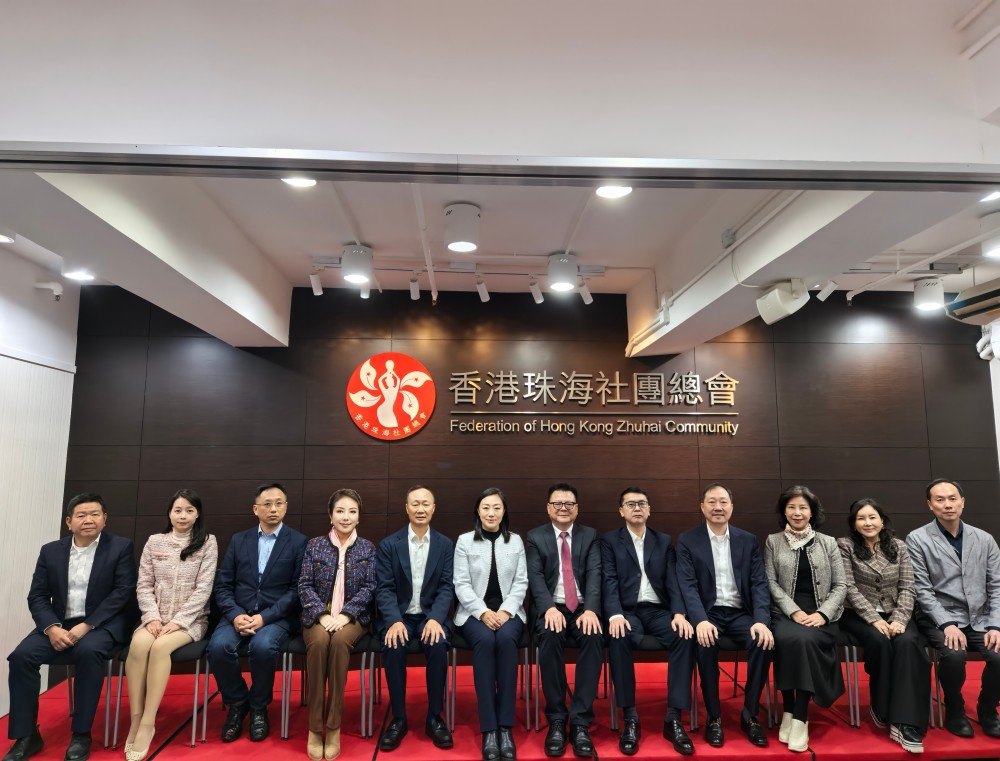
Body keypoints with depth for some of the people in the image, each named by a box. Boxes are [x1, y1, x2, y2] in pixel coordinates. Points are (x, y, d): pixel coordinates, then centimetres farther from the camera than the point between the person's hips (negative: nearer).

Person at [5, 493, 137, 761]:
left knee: (88, 651, -33)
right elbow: (37, 596, 5)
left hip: (101, 623, -4)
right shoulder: (51, 551, 8)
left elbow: (124, 592, -10)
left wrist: (86, 625, -18)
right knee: (21, 656, -21)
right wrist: (51, 628, -14)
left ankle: (81, 735, -18)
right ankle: (26, 736, -5)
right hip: (59, 623, 4)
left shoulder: (120, 547, -3)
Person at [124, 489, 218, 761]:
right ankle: (135, 719, -18)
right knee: (138, 644, -29)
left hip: (190, 620, -2)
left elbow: (203, 589, -6)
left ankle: (148, 723, -20)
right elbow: (144, 585, 5)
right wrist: (152, 617, -10)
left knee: (160, 646, -31)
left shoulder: (207, 542, -1)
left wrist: (178, 621, -15)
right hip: (156, 617, 3)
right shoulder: (154, 542, 8)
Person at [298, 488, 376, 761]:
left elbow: (369, 587, -1)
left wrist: (346, 614, -17)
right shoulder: (314, 545, 6)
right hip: (319, 615, 1)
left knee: (339, 641, -34)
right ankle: (314, 726, -21)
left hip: (353, 616, 0)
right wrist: (323, 614, -16)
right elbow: (304, 585, 0)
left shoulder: (368, 548, 6)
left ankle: (334, 726, -22)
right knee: (319, 641, -34)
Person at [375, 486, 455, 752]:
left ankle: (434, 718, -9)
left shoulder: (445, 544, 3)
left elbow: (447, 587, -2)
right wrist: (395, 621, -22)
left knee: (438, 645, -29)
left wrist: (435, 618, -20)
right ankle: (398, 719, -10)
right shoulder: (388, 544, 0)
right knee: (393, 647, -30)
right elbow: (384, 588, -5)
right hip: (398, 615, 0)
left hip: (430, 615, 0)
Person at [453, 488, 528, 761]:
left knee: (506, 639, -32)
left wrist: (505, 611, -12)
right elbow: (461, 585, -1)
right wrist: (483, 612, -15)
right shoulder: (465, 541, 4)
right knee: (485, 641, -33)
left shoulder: (515, 541, 9)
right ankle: (488, 729, -28)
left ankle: (505, 727, -26)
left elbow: (521, 583, 5)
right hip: (474, 612, -1)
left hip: (508, 611, 1)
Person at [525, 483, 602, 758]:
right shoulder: (536, 537, 7)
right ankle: (556, 720, -19)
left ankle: (580, 722, -23)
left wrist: (590, 609, -21)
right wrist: (550, 607, -24)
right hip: (551, 608, -1)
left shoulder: (590, 535, 9)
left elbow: (595, 574, -3)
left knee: (594, 637, -31)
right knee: (550, 636, -33)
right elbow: (535, 577, -5)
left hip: (583, 608, 1)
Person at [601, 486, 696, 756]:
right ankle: (630, 718, -22)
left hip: (659, 610, 2)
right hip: (628, 611, -2)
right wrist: (616, 615, -23)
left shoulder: (664, 541, 15)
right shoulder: (609, 541, 7)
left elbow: (673, 581, 5)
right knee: (618, 638, -35)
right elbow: (609, 581, -5)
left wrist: (679, 613, -14)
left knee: (685, 637, -29)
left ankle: (674, 719, -21)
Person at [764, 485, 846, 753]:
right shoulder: (773, 541, 8)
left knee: (805, 639, -32)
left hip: (820, 615, 0)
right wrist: (795, 611, -12)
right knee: (787, 639, -33)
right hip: (785, 614, 0)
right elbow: (771, 583, 2)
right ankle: (788, 711, -16)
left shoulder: (828, 543, 10)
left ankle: (800, 717, -21)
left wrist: (822, 614, -10)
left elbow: (840, 585, 6)